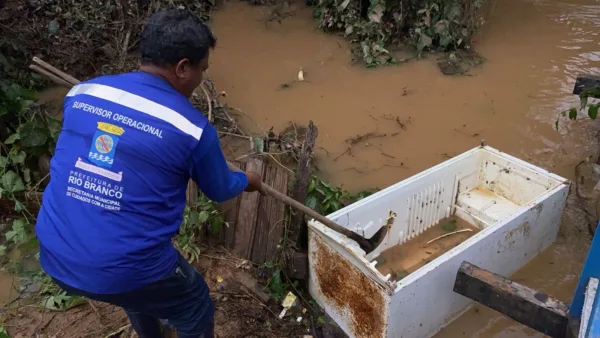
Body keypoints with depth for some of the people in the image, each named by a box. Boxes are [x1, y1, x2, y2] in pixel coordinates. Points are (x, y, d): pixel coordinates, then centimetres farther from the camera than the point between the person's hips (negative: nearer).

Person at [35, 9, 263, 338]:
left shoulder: (81, 93, 0)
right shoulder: (192, 128, -14)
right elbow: (220, 189, 4)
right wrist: (247, 181, 27)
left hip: (54, 257, 6)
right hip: (121, 269, -6)